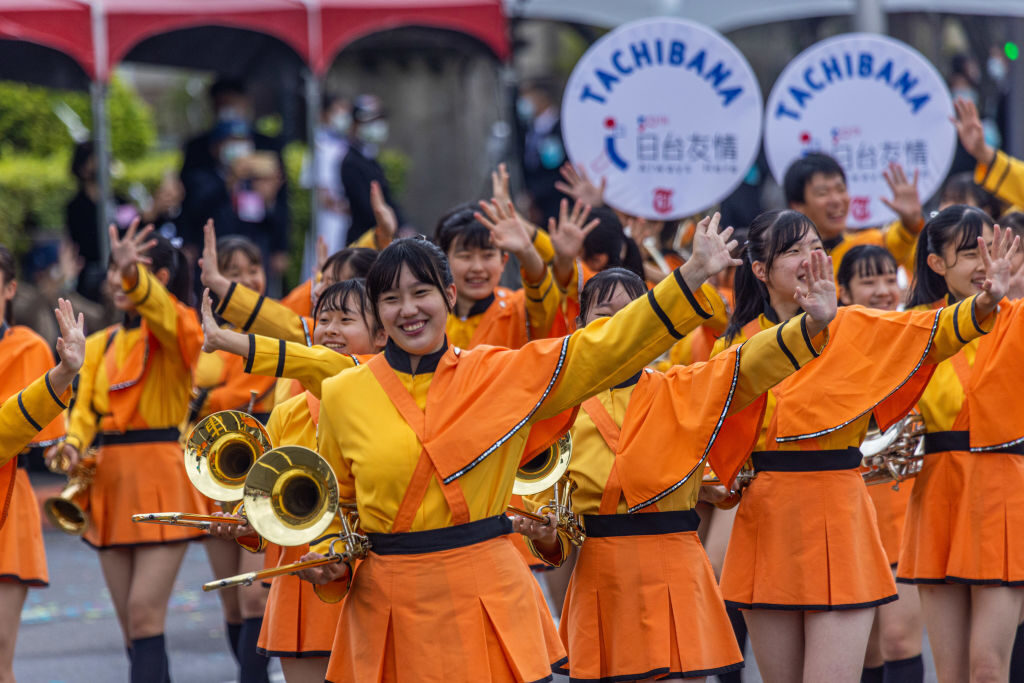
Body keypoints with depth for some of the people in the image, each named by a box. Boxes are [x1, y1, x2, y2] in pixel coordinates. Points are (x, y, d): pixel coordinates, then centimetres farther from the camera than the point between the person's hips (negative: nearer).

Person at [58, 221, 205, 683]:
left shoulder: (174, 330, -5)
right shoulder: (99, 345, 14)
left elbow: (158, 309, -28)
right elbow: (85, 407, 9)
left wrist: (133, 274, -49)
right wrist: (74, 445, -14)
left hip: (160, 482, -7)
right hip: (110, 484, 7)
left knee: (144, 615, -14)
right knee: (130, 626, 7)